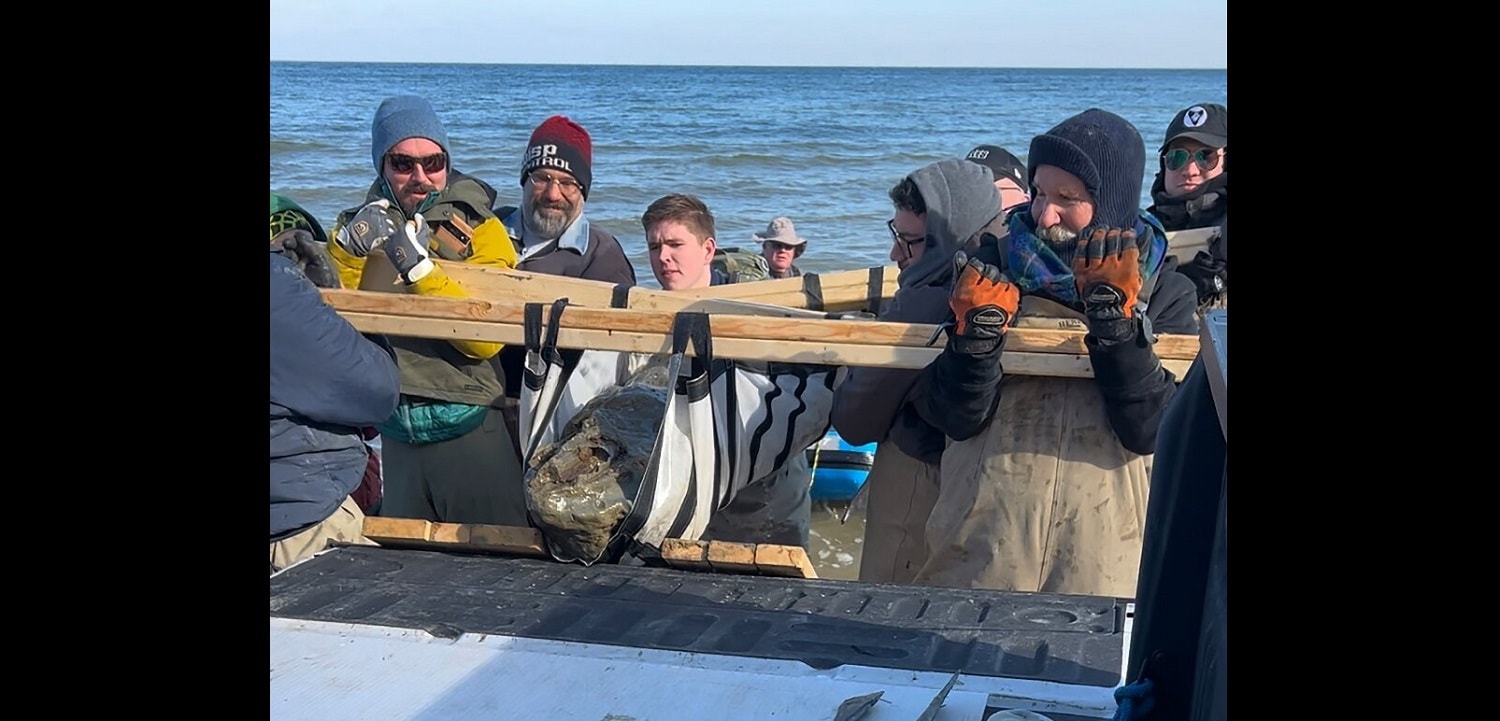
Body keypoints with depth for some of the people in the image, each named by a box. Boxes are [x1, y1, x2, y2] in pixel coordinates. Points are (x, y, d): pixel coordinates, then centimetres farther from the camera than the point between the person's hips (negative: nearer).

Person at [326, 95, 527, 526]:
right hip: (398, 436, 4)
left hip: (471, 430, -4)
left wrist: (418, 267, -25)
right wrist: (347, 245, -20)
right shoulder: (364, 225, 7)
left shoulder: (480, 230, -4)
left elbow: (486, 340, -18)